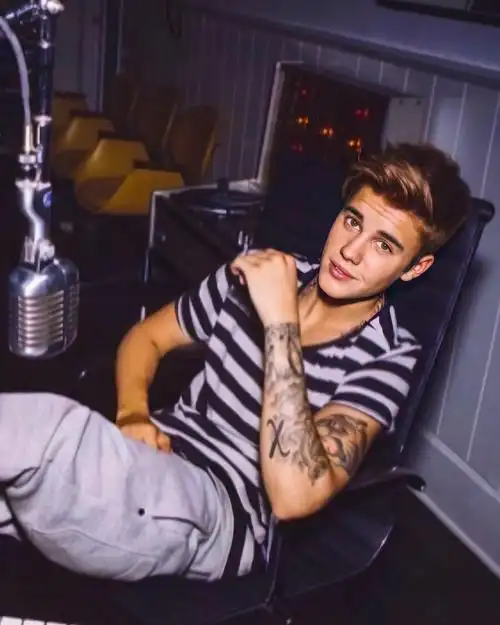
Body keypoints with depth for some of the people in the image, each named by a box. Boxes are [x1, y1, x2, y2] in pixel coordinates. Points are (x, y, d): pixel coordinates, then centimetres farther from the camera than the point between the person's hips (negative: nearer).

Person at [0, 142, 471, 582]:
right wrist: (132, 414, -6)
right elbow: (146, 337, 16)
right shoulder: (265, 274, 4)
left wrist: (281, 321, -24)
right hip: (152, 462, 6)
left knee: (41, 424, -31)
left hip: (223, 515, -5)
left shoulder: (388, 358, -10)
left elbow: (294, 496, -24)